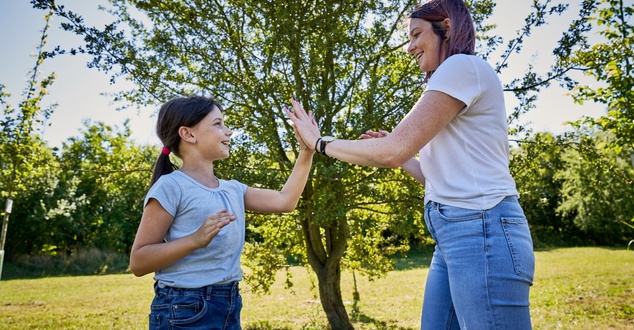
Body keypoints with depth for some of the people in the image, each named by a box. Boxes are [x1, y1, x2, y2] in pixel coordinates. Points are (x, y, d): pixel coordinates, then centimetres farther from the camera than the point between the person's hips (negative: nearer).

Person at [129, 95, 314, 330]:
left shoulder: (232, 189, 10)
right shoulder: (171, 186, -12)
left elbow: (285, 201, 12)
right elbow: (138, 262, -14)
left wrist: (306, 152, 9)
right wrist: (196, 239, -28)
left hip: (229, 306, 8)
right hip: (185, 309, -7)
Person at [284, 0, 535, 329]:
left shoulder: (463, 66, -8)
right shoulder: (454, 78, 22)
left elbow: (393, 151, -15)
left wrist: (321, 142, -4)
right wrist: (399, 155, 17)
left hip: (482, 233, -10)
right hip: (455, 235, 10)